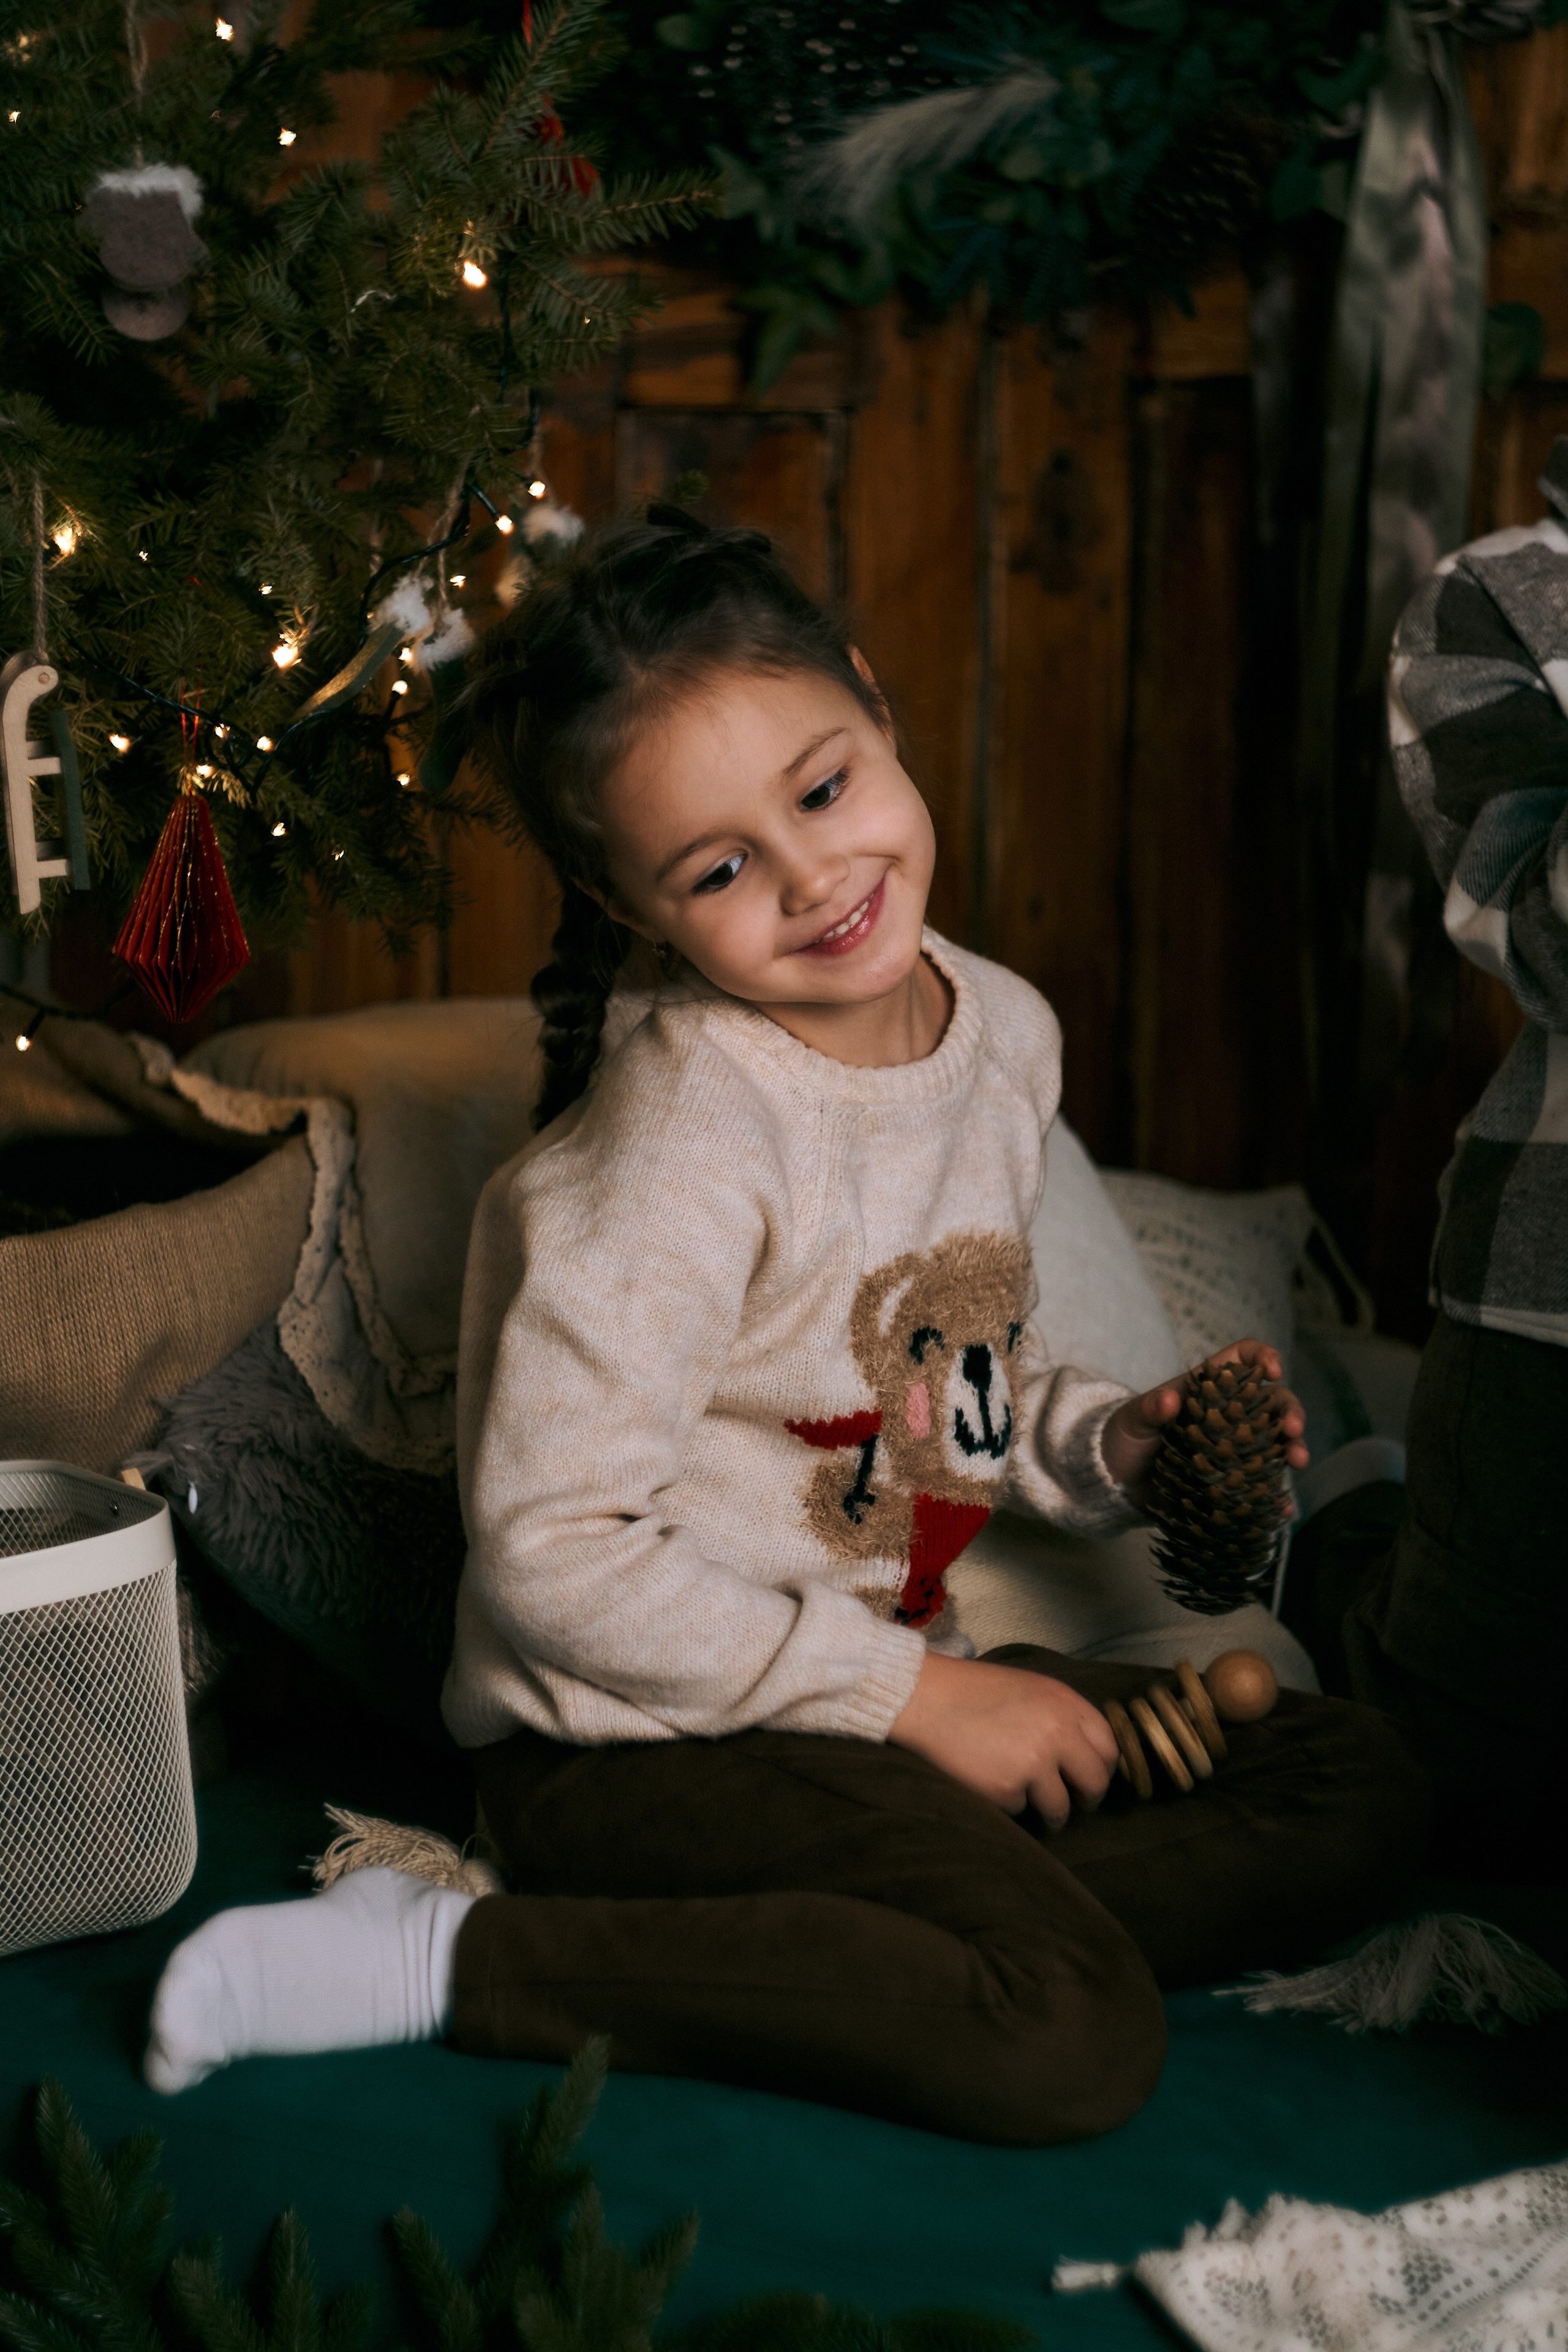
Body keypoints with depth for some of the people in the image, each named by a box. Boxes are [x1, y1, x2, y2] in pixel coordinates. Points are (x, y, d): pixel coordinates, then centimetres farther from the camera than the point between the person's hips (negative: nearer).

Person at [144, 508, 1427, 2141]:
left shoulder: (1006, 1033, 2)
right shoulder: (690, 1130, -22)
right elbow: (553, 1552, -23)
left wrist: (1109, 1444, -2)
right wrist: (907, 1692, -20)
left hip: (898, 1667, 8)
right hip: (637, 1733, -8)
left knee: (1356, 1791, 4)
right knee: (1073, 2044, -25)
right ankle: (457, 1960, -16)